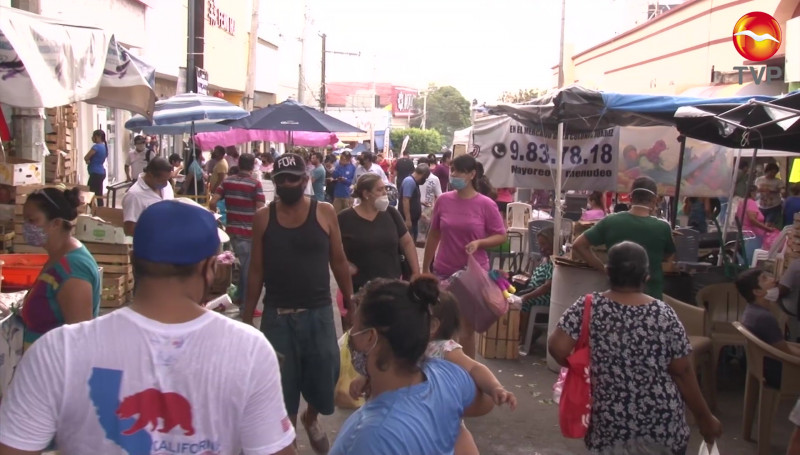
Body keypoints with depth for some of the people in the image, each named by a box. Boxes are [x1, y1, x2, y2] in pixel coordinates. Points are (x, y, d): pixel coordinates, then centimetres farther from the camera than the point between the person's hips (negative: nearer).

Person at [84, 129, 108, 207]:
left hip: (96, 173, -10)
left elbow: (86, 158, -11)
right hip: (101, 172, 10)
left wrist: (88, 161, 10)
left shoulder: (96, 146, -16)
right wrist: (90, 160, 1)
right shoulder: (104, 146, 12)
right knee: (99, 194, 11)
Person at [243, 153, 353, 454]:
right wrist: (246, 318, 5)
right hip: (276, 316, 0)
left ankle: (311, 418, 42)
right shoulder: (263, 218, -1)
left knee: (323, 381, 8)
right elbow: (256, 270, 3)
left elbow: (338, 261, 3)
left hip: (318, 313, 0)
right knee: (281, 387, 8)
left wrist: (350, 303, 3)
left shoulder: (324, 213, -3)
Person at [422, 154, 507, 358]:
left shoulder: (486, 205, -9)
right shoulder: (443, 200, -1)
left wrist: (479, 243, -22)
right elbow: (433, 235, 7)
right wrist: (425, 268, 9)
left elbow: (501, 236, -3)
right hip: (444, 271, 2)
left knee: (467, 327, 11)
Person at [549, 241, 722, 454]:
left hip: (608, 425, 0)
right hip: (662, 423, 0)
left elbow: (557, 347, -16)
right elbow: (683, 372, -6)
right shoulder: (664, 314, -9)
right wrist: (705, 418, 6)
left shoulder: (589, 306, -9)